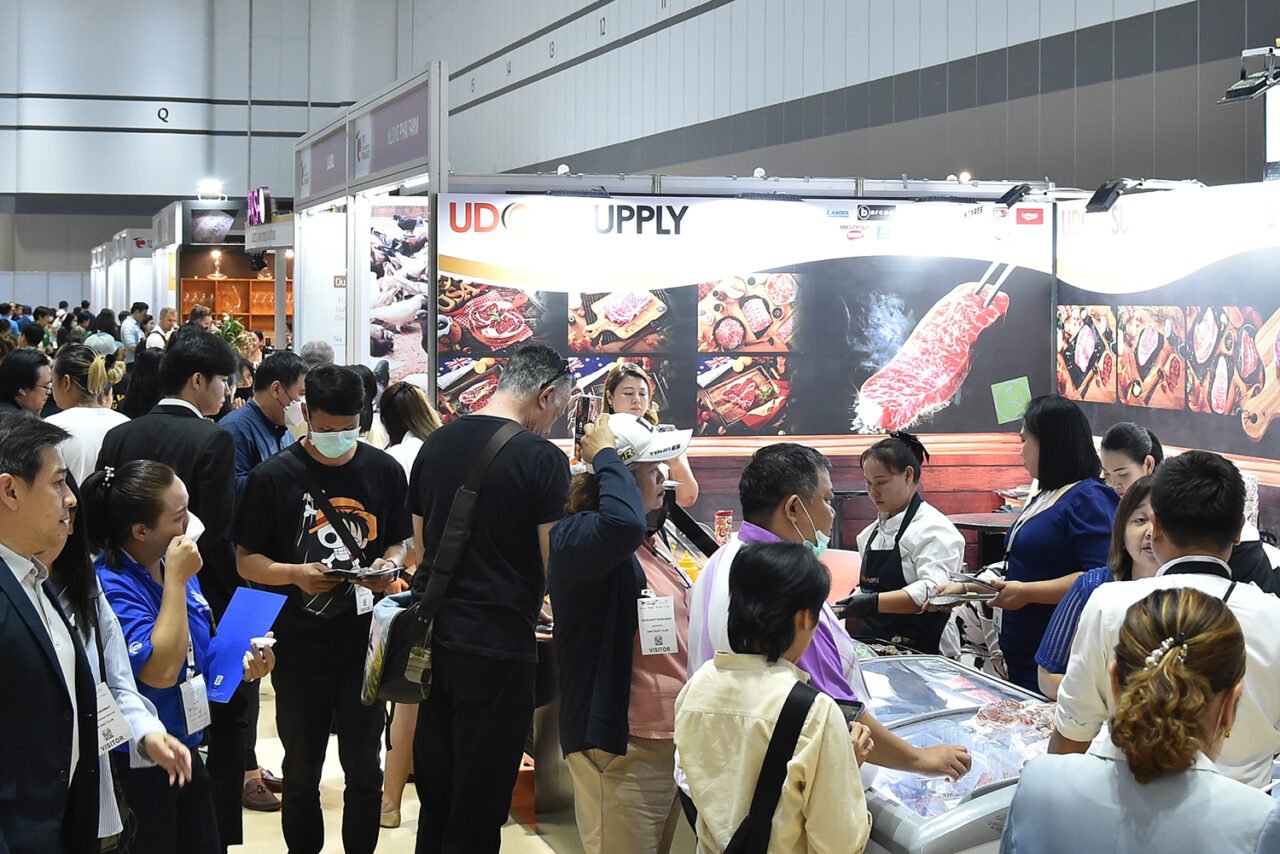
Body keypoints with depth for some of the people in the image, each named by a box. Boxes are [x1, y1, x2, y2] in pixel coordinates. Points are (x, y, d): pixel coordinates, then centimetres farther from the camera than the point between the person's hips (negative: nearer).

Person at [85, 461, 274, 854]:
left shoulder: (178, 566, 3)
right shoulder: (109, 587, -21)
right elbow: (160, 671, -31)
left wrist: (240, 665, -3)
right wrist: (176, 580, -26)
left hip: (187, 751, 8)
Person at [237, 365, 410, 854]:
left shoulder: (384, 471, 1)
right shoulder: (273, 478, -6)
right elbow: (246, 560, -2)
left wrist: (388, 567, -12)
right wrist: (295, 573, -20)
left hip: (364, 644, 1)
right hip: (300, 649, -1)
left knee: (364, 768, 11)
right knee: (302, 770, 13)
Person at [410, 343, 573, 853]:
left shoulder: (436, 444, 7)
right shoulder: (541, 458, -12)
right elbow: (555, 568, -10)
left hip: (430, 636, 6)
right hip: (497, 646, -6)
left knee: (435, 797, 17)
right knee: (478, 813, 3)